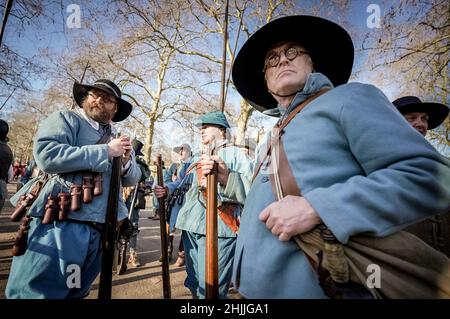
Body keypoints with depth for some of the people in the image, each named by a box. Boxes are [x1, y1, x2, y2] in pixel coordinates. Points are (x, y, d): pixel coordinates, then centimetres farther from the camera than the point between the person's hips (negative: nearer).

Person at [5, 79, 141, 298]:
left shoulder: (118, 139, 15)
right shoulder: (66, 120, -1)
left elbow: (132, 179, 15)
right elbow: (47, 155, -20)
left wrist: (127, 161, -7)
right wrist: (106, 151, -18)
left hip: (98, 230, 6)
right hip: (60, 226, -6)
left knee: (77, 292, 21)